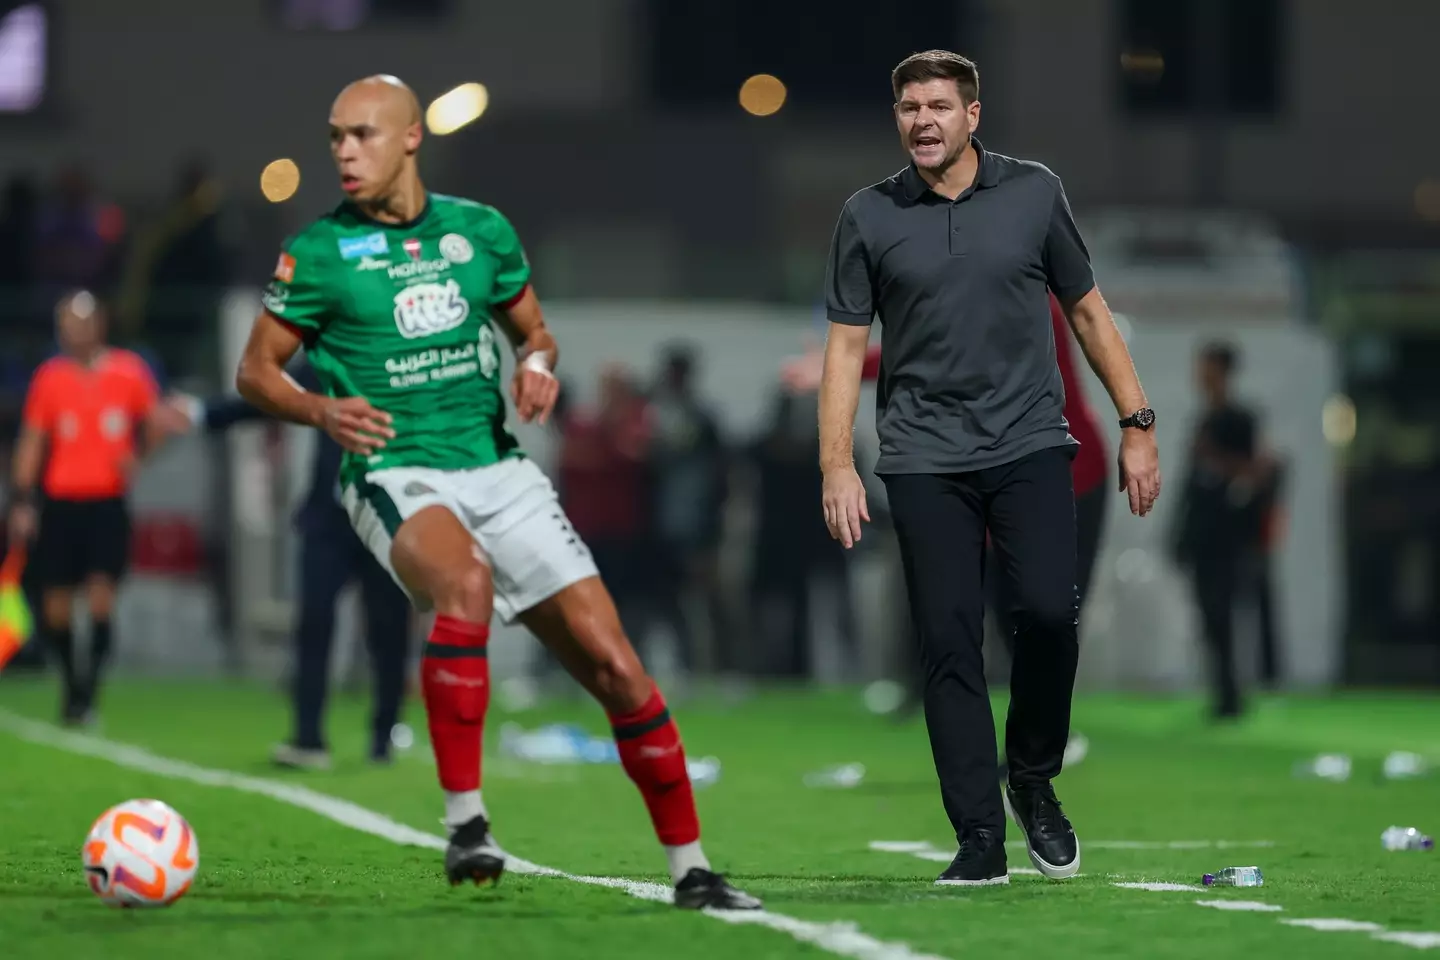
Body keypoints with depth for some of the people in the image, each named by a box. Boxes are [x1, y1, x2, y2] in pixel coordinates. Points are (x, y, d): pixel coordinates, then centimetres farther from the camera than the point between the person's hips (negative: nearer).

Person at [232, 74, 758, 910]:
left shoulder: (482, 231, 8)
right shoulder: (319, 253, -1)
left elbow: (531, 327, 22)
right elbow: (256, 370, 5)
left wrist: (538, 365, -2)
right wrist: (322, 411, -15)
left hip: (498, 470, 4)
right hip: (397, 474, -4)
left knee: (616, 666, -3)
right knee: (466, 581, -39)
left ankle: (690, 868, 9)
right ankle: (465, 820, -30)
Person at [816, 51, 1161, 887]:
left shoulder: (1034, 193, 5)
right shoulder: (869, 217, 3)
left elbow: (1088, 312, 12)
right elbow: (846, 345, 7)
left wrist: (1138, 426, 9)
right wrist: (837, 465, -2)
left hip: (1030, 444, 0)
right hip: (925, 459, 0)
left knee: (1048, 608, -18)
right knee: (949, 640, -4)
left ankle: (1034, 778, 7)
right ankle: (980, 839, 2)